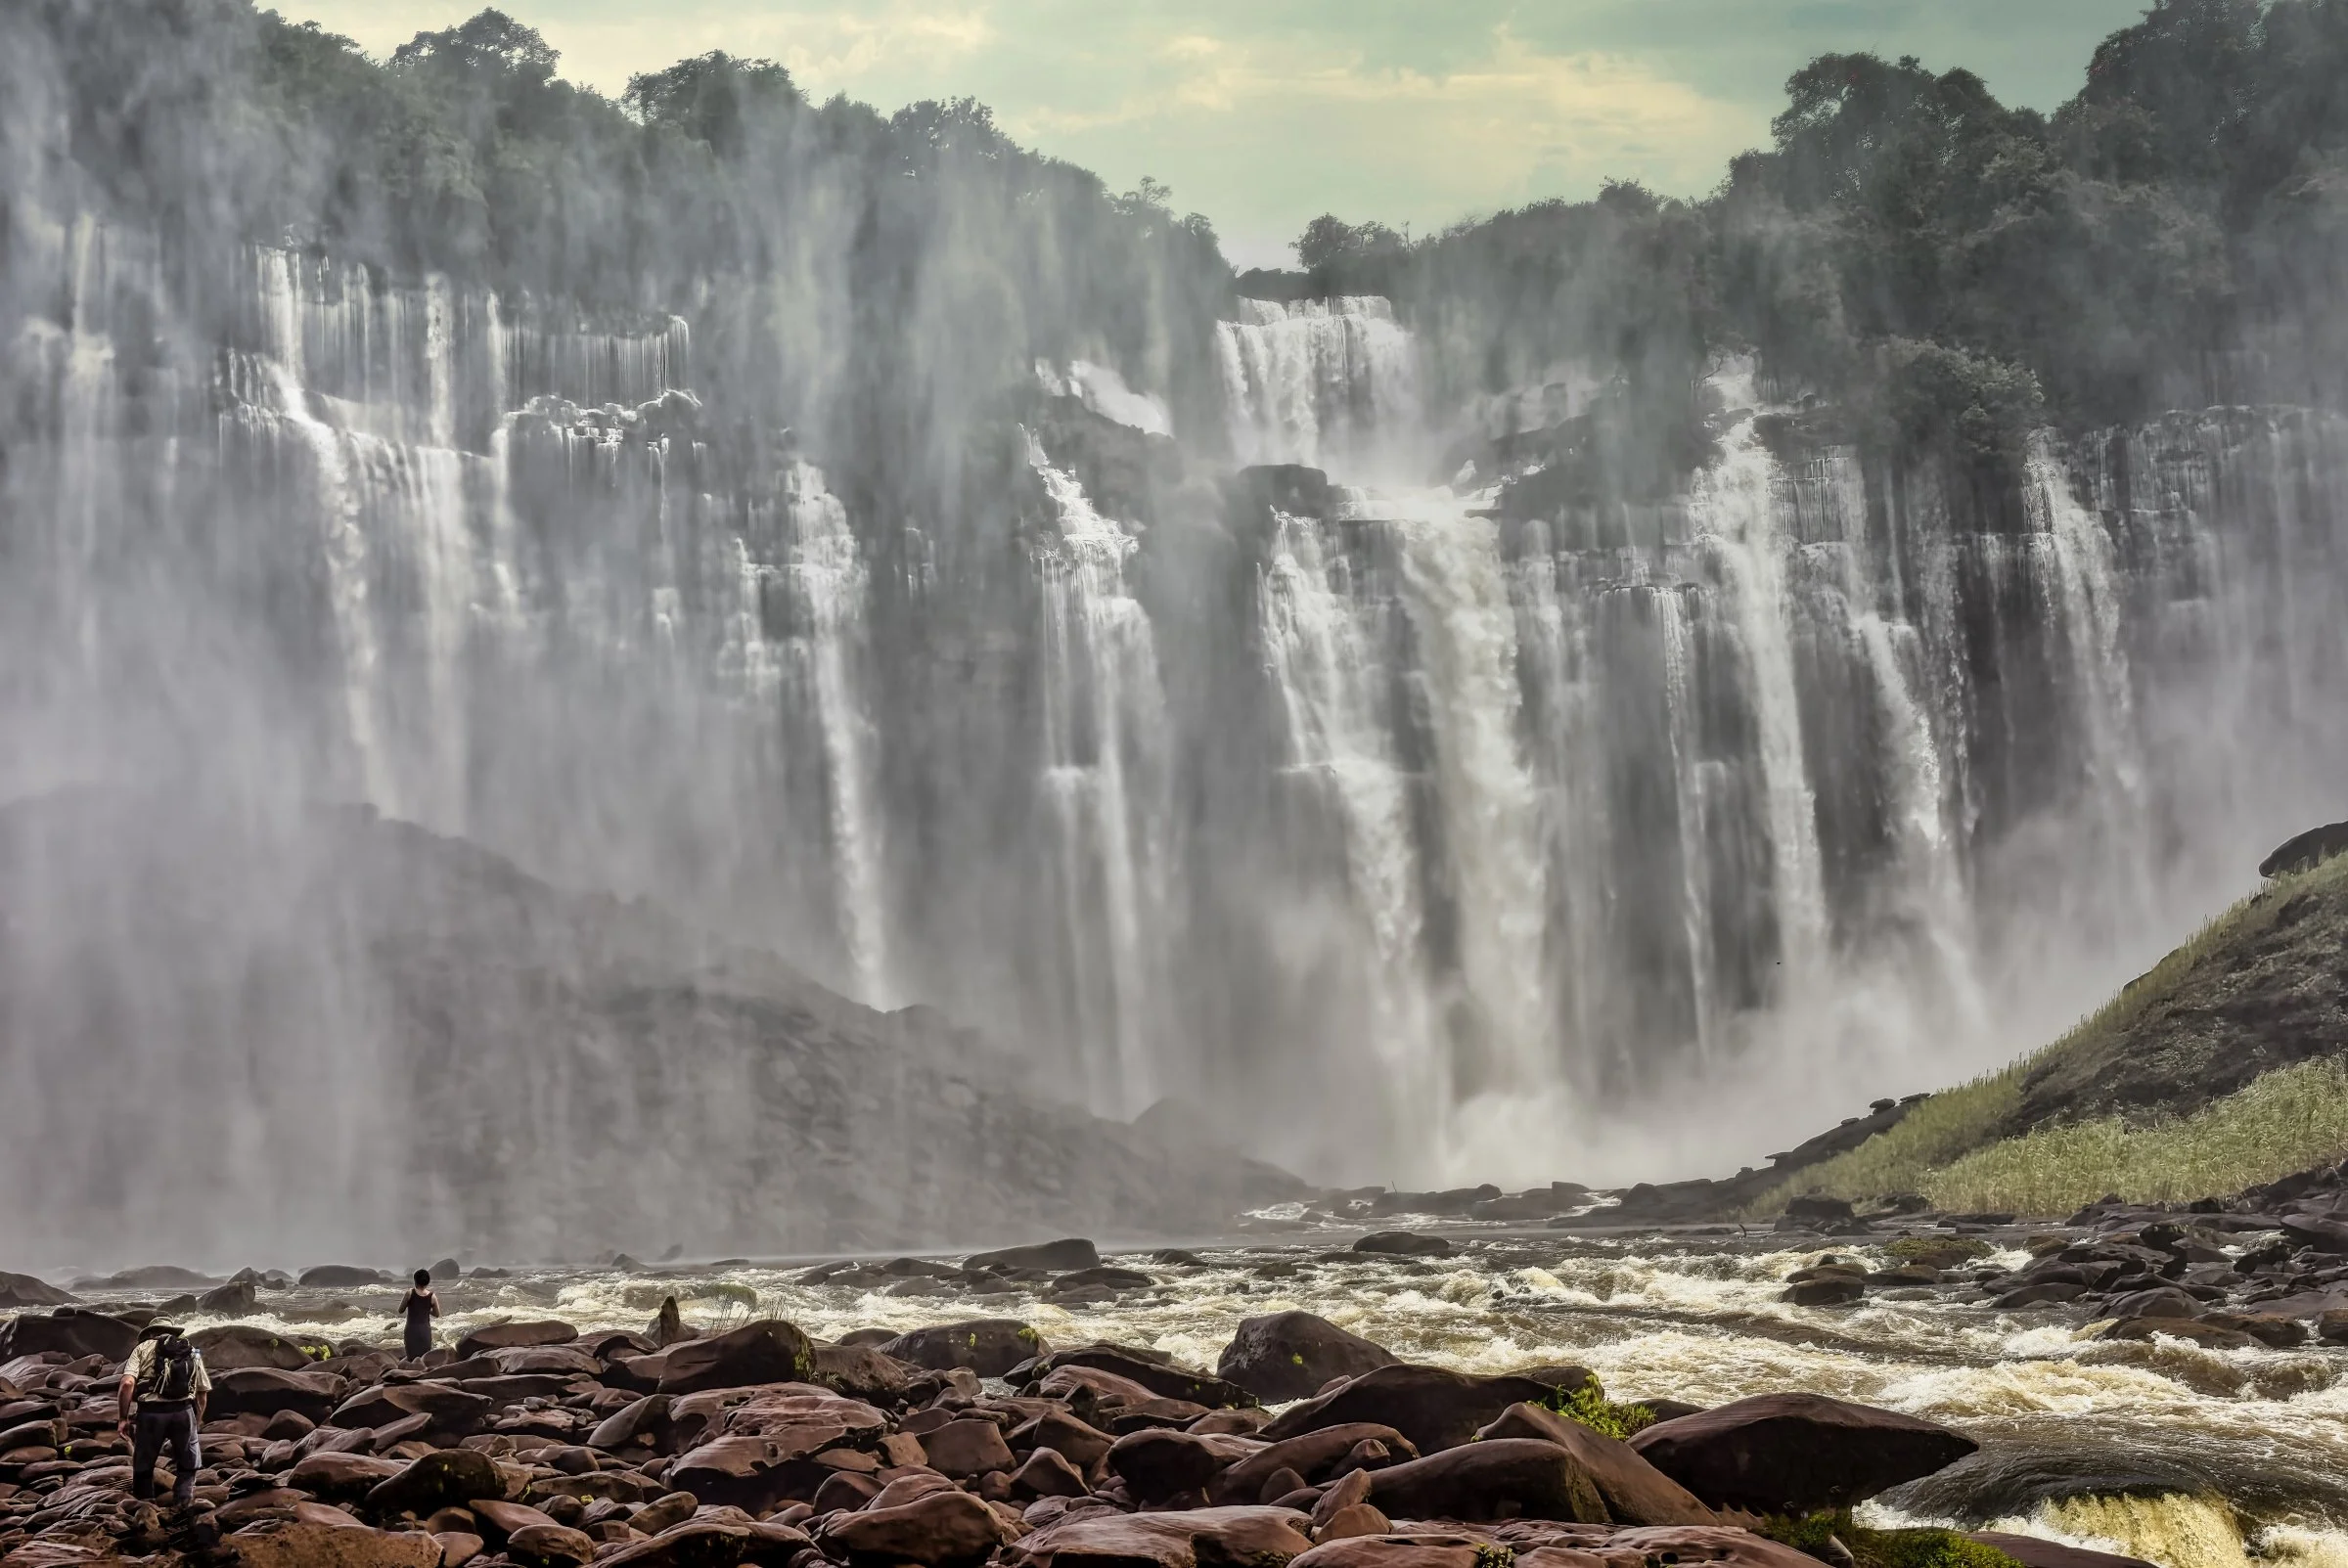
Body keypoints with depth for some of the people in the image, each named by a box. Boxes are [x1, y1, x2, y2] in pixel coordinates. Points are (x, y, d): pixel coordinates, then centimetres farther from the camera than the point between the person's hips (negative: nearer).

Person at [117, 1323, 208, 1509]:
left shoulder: (143, 1348, 12)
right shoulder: (193, 1353, 21)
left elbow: (127, 1384, -4)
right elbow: (203, 1391, 16)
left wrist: (122, 1418, 2)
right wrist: (197, 1421, 26)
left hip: (151, 1412, -2)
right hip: (184, 1412, 2)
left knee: (143, 1467, 15)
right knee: (187, 1466, 19)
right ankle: (182, 1505, 4)